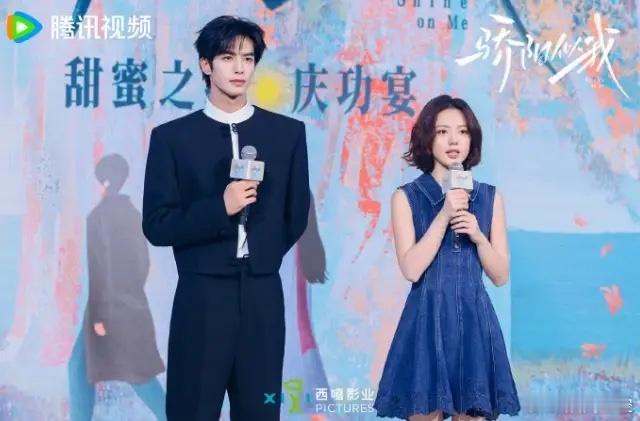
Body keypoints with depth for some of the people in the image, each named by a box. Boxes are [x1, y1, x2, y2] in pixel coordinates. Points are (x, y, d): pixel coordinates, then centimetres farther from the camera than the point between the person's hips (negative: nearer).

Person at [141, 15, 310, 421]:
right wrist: (219, 207, -15)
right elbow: (157, 225, -4)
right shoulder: (172, 137, 0)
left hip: (263, 296, 2)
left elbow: (296, 215, 13)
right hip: (201, 298, -2)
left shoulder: (288, 132, 6)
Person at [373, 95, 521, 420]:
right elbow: (411, 269, -10)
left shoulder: (490, 198, 8)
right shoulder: (406, 197, 1)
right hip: (427, 322, -2)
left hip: (474, 323, 2)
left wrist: (478, 236, -10)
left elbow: (500, 276, 7)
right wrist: (444, 216, -15)